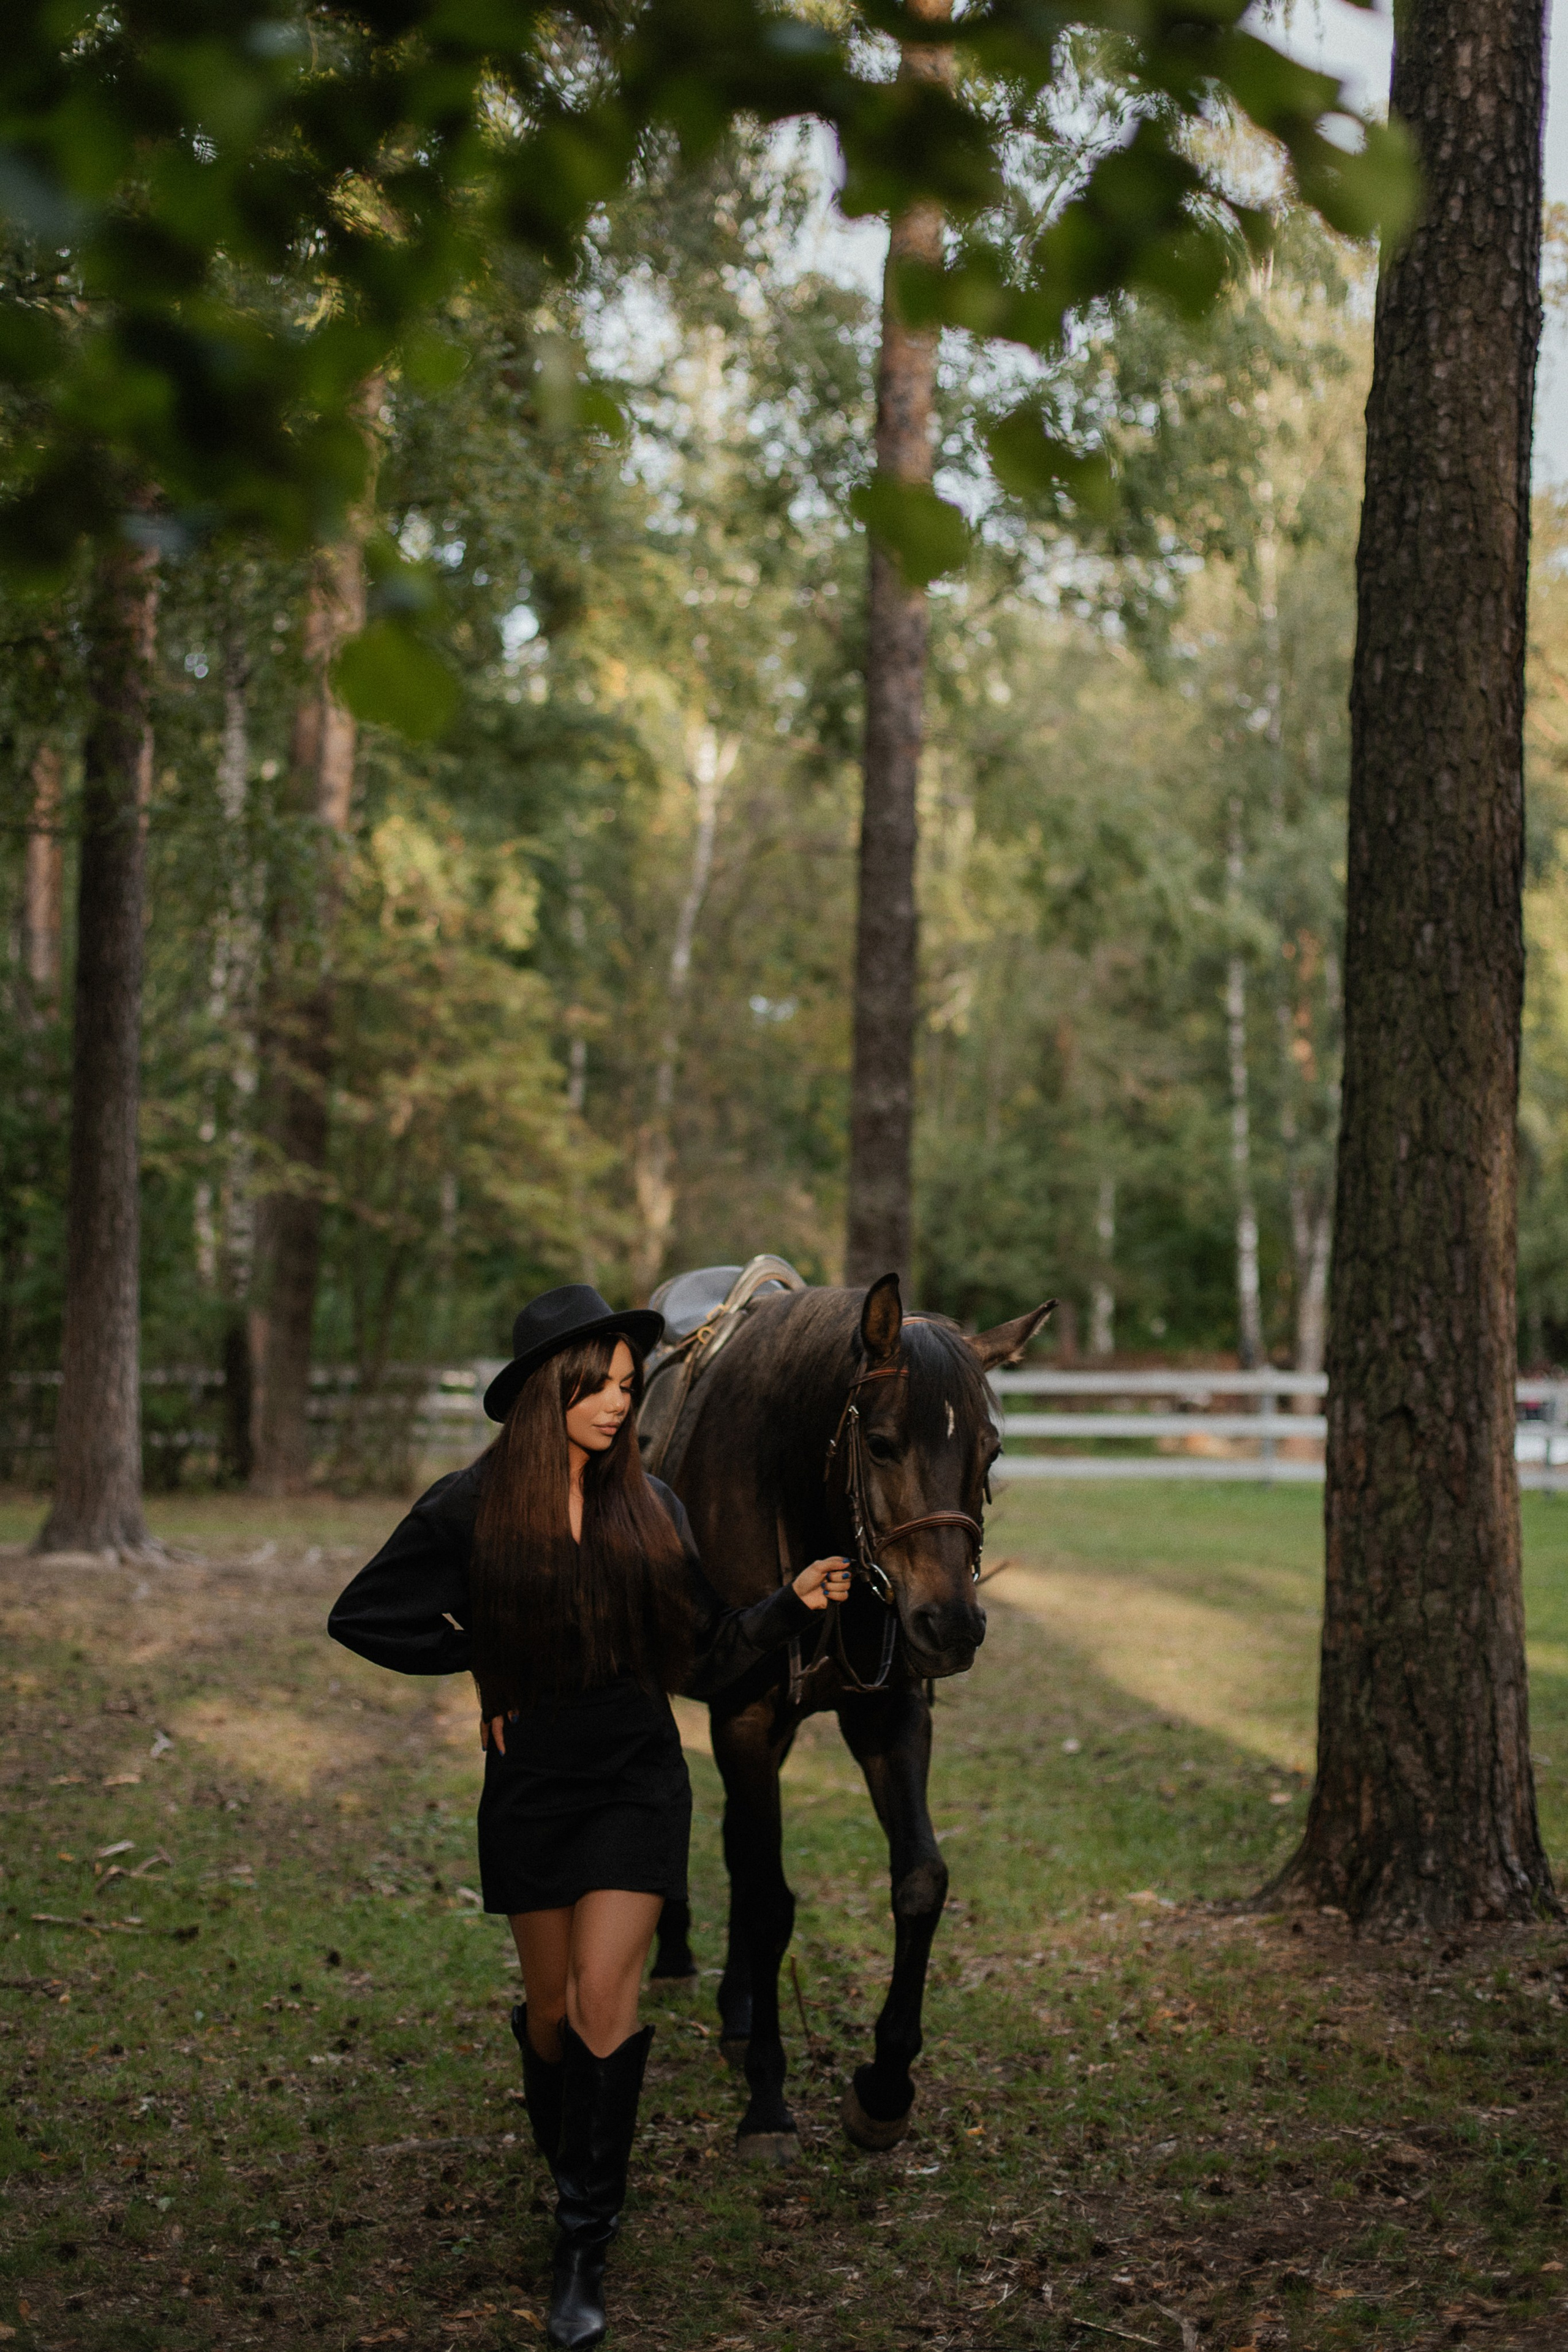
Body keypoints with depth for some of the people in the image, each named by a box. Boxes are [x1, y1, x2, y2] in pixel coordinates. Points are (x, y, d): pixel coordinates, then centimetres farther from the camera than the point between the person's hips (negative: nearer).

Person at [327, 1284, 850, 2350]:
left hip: (637, 1782, 0)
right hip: (531, 1783, 0)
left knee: (606, 1996, -10)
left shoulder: (649, 1505, 0)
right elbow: (362, 1618, 2)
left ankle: (586, 2250, -3)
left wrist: (796, 1601, -8)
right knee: (552, 2005, 11)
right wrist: (477, 1655, -4)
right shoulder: (469, 1509, -7)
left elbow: (705, 1650, 4)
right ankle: (567, 2163, 40)